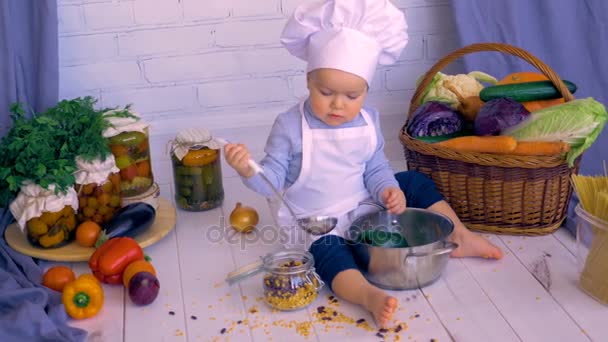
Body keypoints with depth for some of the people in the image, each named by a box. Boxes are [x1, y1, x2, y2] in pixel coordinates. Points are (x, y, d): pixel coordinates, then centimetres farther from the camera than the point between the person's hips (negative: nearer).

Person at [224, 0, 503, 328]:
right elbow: (273, 179, -16)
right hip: (316, 222, -5)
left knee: (416, 183, 5)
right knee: (329, 252, -37)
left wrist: (388, 190, -18)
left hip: (364, 207, 6)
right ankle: (369, 295, -59)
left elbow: (376, 169, 3)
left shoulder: (368, 121, -4)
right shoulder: (290, 126, -18)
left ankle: (460, 238, 10)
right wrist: (249, 170, -38)